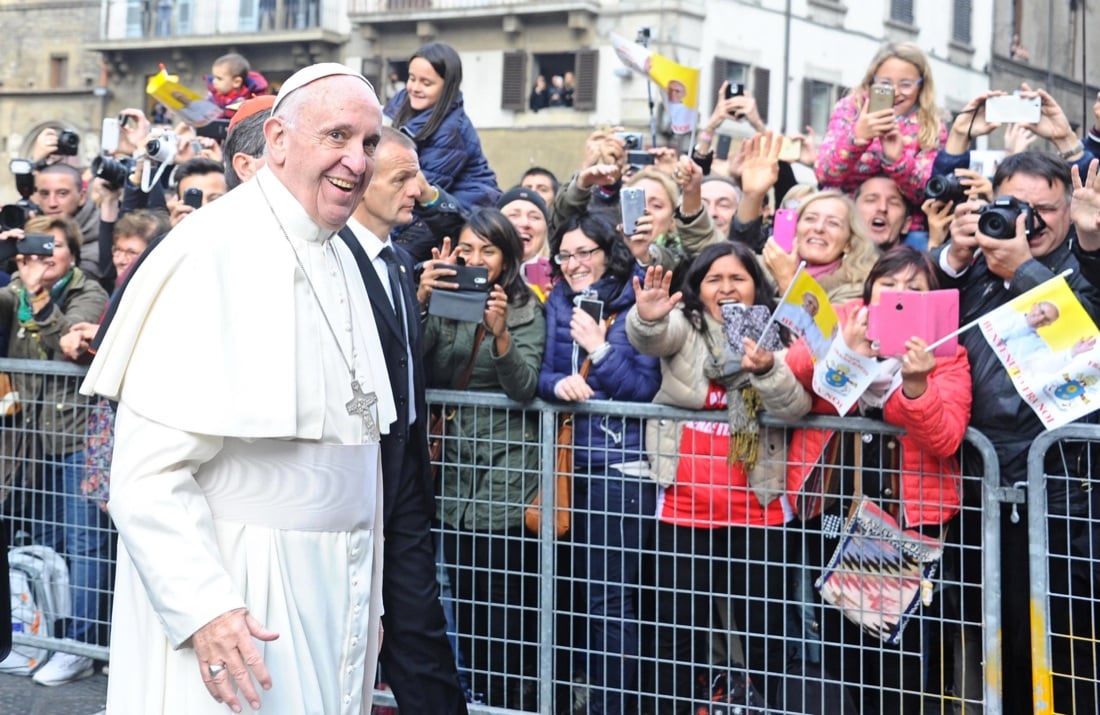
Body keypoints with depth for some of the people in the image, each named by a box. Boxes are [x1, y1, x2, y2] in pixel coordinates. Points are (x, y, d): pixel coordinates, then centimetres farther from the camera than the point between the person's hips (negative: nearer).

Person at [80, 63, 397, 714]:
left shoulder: (341, 262, 12)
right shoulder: (212, 253, -15)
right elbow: (148, 470, -20)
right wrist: (203, 606, -27)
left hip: (333, 591, 8)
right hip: (236, 596, -8)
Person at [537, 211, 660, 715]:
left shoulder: (635, 309, -4)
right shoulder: (558, 305, 11)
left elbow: (647, 388, -10)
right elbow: (539, 374, 7)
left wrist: (599, 348, -15)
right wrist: (558, 383, -14)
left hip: (620, 465, -5)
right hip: (571, 461, 5)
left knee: (609, 595, -4)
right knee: (578, 588, 11)